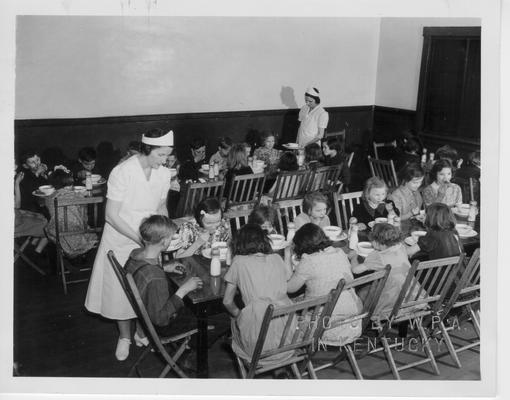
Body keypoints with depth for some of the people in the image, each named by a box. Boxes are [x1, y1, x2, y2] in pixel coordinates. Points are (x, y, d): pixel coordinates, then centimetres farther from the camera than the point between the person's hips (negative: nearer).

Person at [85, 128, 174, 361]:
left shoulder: (164, 173, -6)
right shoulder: (122, 172, -22)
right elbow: (112, 215, -20)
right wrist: (139, 239, -24)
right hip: (121, 239, -3)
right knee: (121, 288, 9)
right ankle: (124, 337, 28)